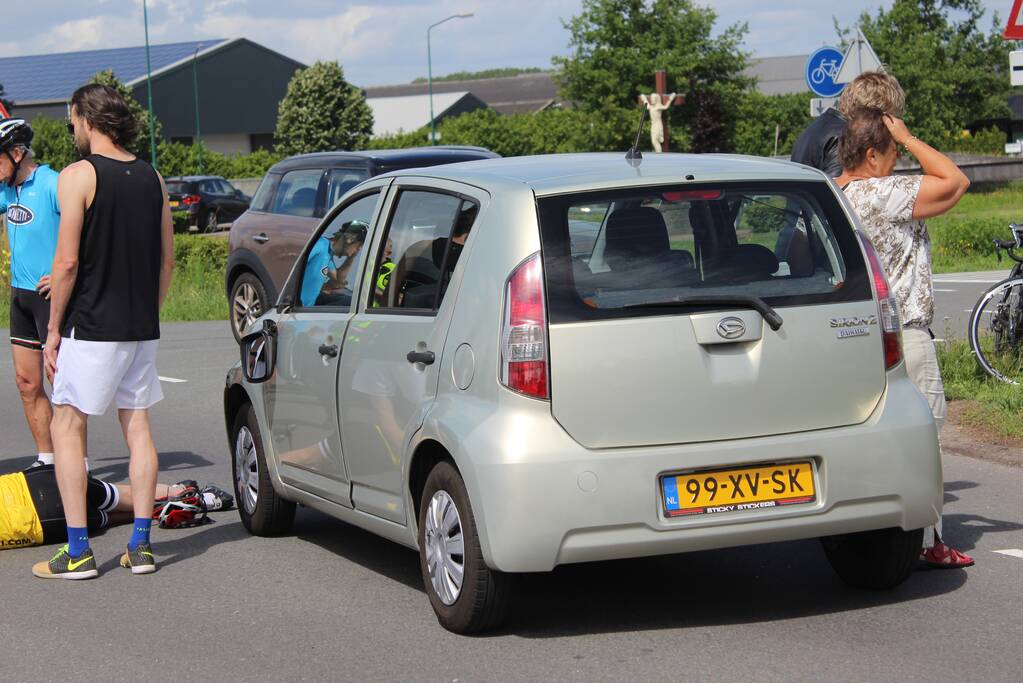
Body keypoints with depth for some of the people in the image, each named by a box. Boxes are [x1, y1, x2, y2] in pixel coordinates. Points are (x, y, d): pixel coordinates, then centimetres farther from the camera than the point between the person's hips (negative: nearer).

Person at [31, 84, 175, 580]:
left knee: (66, 429, 2)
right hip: (141, 329, 6)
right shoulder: (152, 178, 9)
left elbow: (68, 261, -13)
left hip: (91, 328, -6)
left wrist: (54, 328, -6)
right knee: (138, 427, 10)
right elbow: (167, 259, 12)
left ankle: (77, 552, -1)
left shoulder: (79, 176, -10)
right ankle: (140, 545, 10)